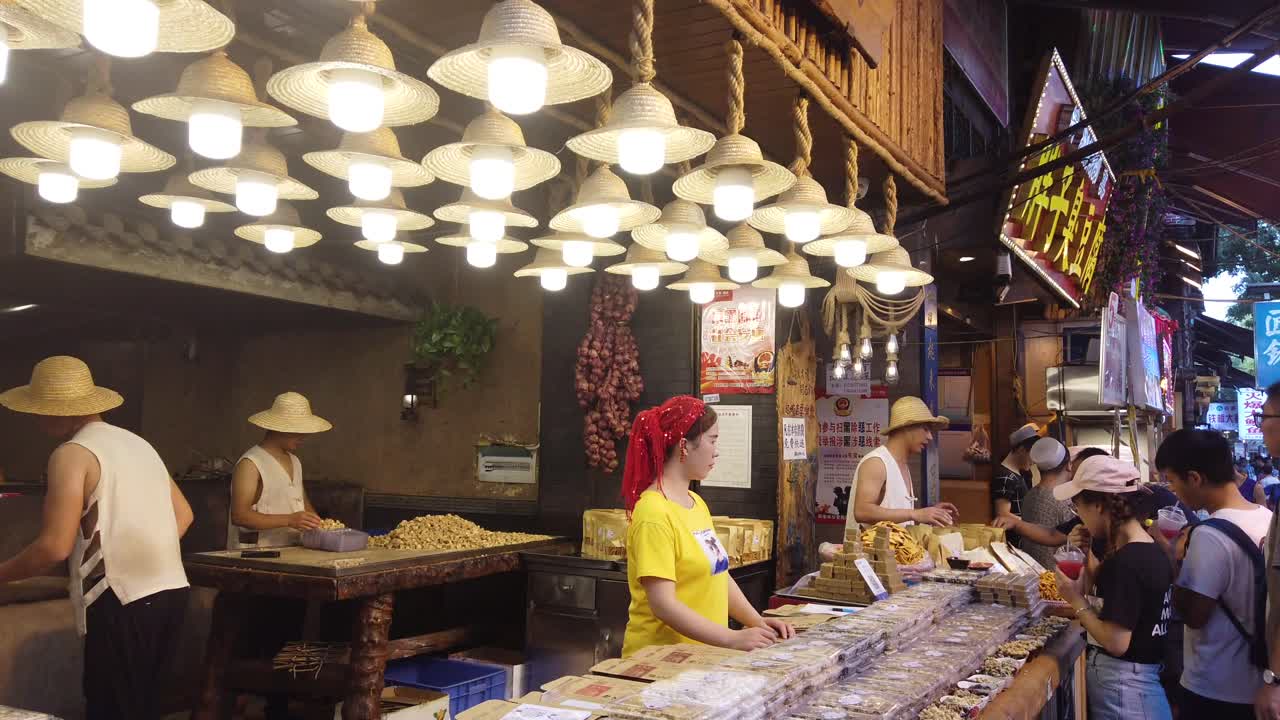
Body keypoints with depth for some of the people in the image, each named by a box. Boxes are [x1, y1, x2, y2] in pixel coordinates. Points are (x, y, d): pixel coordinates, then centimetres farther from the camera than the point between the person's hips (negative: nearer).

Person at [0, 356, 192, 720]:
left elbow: (56, 547, -12)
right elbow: (183, 514, 20)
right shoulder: (138, 443, 16)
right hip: (170, 590, 8)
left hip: (122, 602, -8)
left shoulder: (72, 454, -7)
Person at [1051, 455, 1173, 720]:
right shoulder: (1150, 550, 4)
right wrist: (1087, 554, 5)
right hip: (1140, 677, 9)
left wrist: (1076, 600, -12)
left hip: (1121, 682, -9)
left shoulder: (1126, 562, -24)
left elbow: (1116, 642, -24)